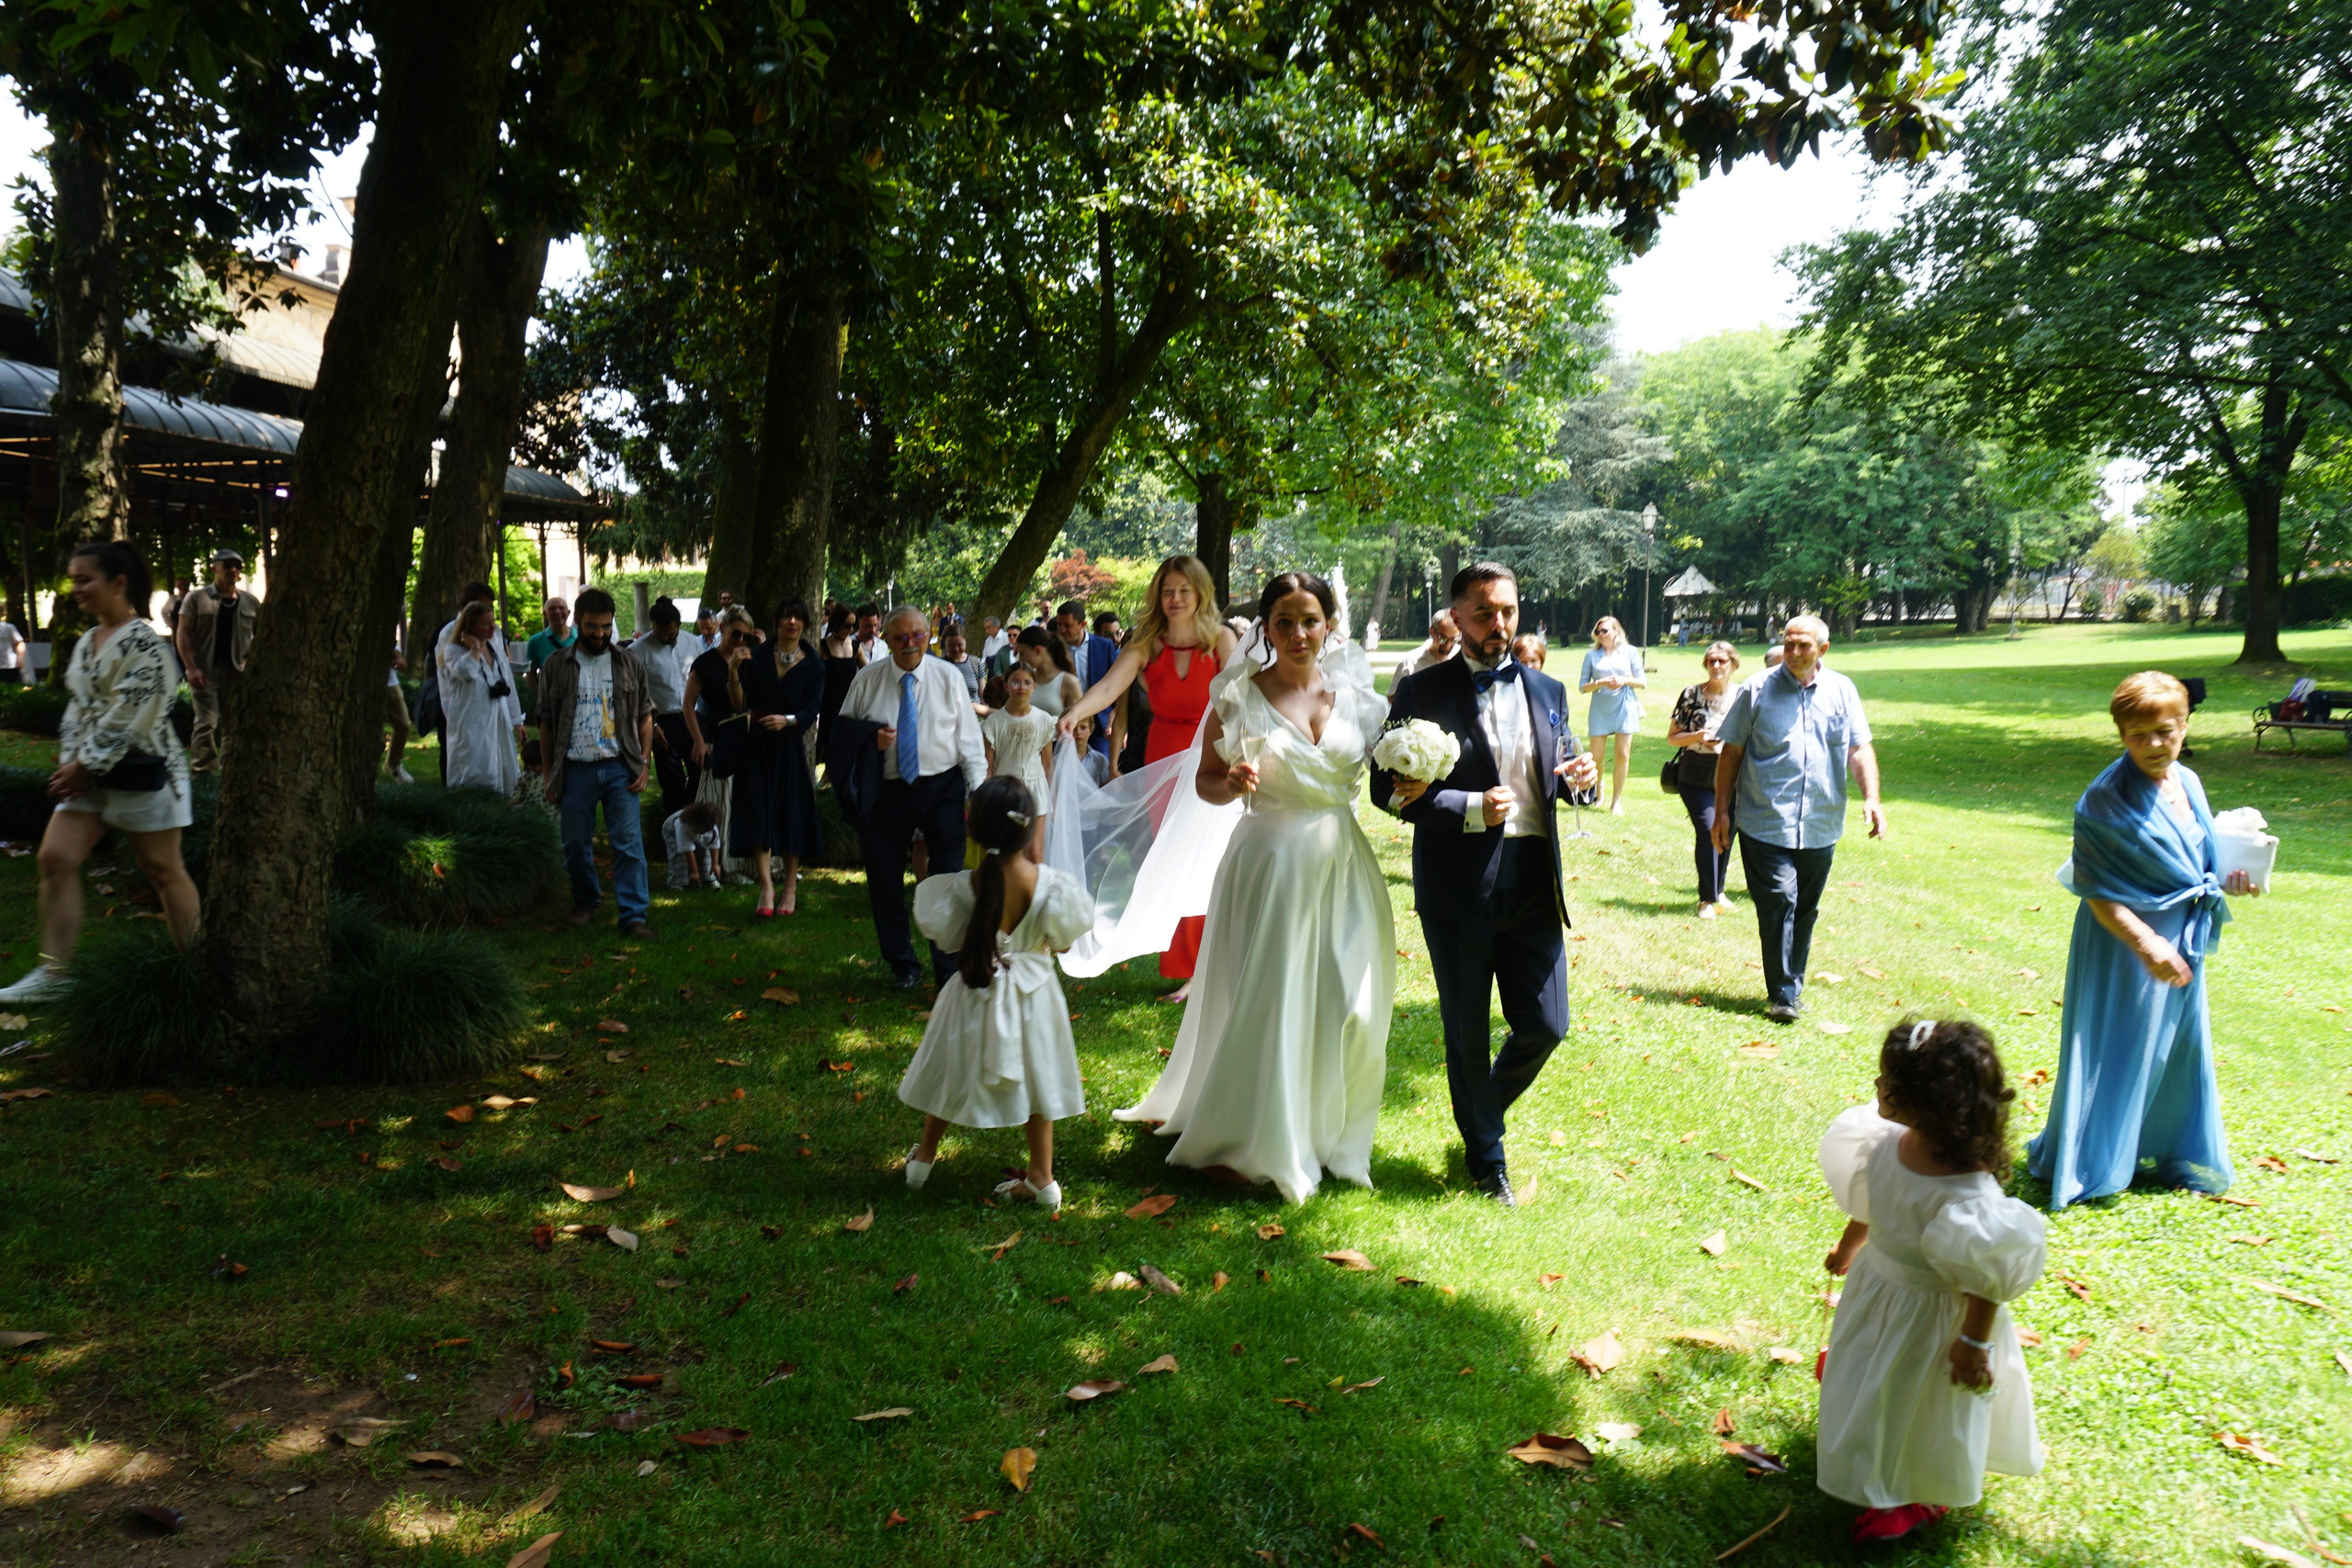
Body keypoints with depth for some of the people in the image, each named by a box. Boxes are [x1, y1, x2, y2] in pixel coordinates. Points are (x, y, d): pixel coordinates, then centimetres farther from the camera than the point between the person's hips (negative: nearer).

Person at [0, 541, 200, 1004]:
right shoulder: (85, 643, 12)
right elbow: (77, 707, 15)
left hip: (142, 773, -8)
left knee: (162, 868, 1)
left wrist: (85, 767, -16)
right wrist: (69, 762, 1)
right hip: (90, 774, 8)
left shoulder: (144, 643, -15)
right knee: (56, 859, 0)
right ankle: (52, 973, 5)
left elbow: (128, 717, -19)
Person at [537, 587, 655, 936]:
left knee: (629, 843, -5)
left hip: (620, 769, 0)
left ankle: (634, 916, -3)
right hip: (575, 770, 0)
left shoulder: (627, 663, 7)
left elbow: (645, 716, 10)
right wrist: (549, 775, 5)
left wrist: (643, 764, 0)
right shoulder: (556, 665, 5)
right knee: (576, 844, 9)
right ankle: (585, 901, 31)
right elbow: (546, 723, 8)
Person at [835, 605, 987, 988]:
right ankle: (903, 966, 24)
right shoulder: (867, 679, 4)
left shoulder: (949, 678, 3)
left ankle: (949, 967, 13)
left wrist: (979, 791, -5)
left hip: (941, 788, -1)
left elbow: (969, 737, 3)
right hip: (888, 792, 1)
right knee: (885, 882, 6)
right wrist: (869, 740, -10)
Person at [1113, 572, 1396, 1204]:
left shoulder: (1353, 690, 4)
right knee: (1261, 1004, 2)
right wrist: (1232, 784, -19)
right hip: (1270, 864, -3)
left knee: (1350, 1009, 7)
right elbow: (1205, 780, 2)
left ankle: (1324, 1131, 30)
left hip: (1342, 866, 4)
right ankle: (1246, 1142, 21)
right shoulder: (1239, 696, -4)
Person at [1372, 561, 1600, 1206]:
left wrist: (1579, 777, -6)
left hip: (1533, 881, 4)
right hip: (1457, 884, -4)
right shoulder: (1422, 691, -4)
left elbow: (1561, 777, 18)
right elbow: (1389, 788, -8)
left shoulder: (1547, 690, 10)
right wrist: (1470, 808, -19)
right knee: (1467, 1033, 9)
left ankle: (1486, 1110, 37)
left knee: (1545, 1026, 6)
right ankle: (1486, 1157, 30)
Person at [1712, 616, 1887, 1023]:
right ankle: (1781, 994, -4)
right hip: (1765, 822, -3)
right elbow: (1731, 752, 3)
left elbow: (1859, 749, 7)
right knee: (1778, 901, -12)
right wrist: (1722, 810, 0)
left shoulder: (1841, 690, 8)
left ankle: (1793, 986, 26)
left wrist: (1871, 797, -9)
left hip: (1820, 825, 3)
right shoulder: (1757, 689, 0)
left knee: (1805, 909, 12)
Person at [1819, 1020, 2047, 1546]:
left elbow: (1987, 1282, -25)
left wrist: (1975, 1342, -14)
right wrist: (1850, 1243, 20)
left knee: (1921, 1409, 20)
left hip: (1933, 1312, -7)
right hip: (1877, 1282, 7)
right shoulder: (1888, 1141, -19)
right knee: (1871, 1384, 31)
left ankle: (1922, 1500, 50)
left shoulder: (1968, 1197, -40)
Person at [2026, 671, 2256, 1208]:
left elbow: (2193, 861, 17)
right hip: (2126, 943, -7)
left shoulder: (2188, 784, 4)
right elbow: (2096, 890, -19)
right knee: (2116, 1052, 1)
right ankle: (2080, 1164, 17)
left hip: (2182, 940, 7)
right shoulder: (2106, 800, -18)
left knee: (2179, 1047, 16)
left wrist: (2226, 880, -3)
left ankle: (2169, 1154, 35)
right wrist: (2147, 945, -25)